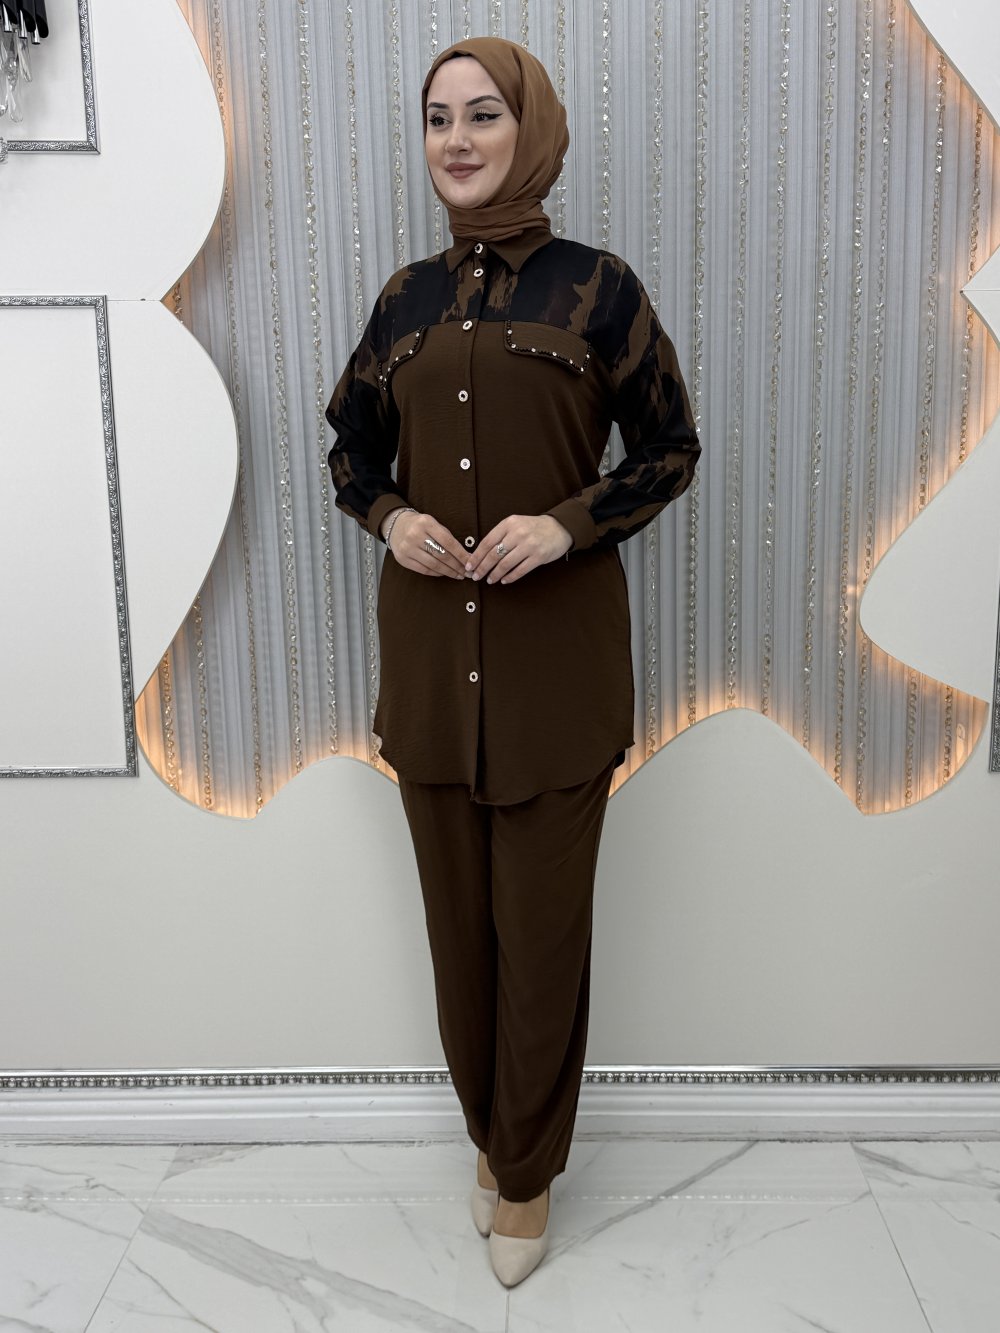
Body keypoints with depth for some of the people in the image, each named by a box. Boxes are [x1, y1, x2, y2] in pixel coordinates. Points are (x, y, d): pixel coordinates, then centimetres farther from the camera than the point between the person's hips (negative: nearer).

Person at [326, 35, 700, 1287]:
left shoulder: (598, 286, -1)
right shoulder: (406, 297, 9)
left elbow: (670, 448, 2)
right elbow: (351, 448, 16)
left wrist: (568, 524, -15)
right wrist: (390, 517, -6)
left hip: (556, 649, -3)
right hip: (429, 650, 4)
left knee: (542, 924, 5)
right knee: (458, 915, 13)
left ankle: (528, 1172, 28)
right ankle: (490, 1132, 37)